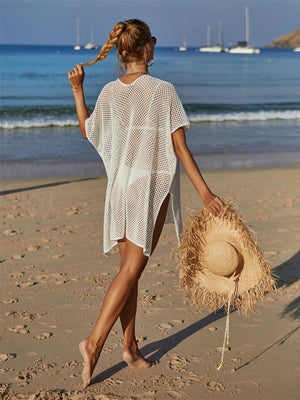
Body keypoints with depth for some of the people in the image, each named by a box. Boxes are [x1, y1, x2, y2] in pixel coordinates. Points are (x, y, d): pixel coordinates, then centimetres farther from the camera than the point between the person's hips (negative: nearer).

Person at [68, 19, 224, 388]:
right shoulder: (163, 91, -10)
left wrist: (77, 90, 24)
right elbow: (180, 148, -12)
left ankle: (130, 347, 18)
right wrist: (205, 192, -9)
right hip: (152, 187, -5)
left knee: (128, 267, 12)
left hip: (119, 186, 5)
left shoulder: (109, 92, 3)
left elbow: (88, 131, 18)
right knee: (132, 269, -4)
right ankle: (95, 341, -11)